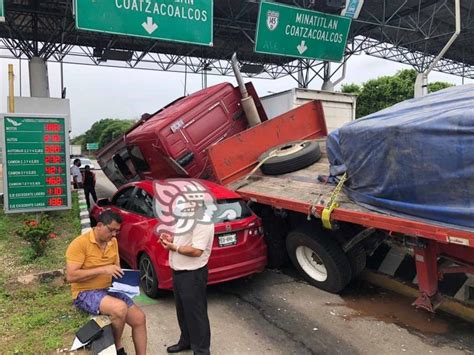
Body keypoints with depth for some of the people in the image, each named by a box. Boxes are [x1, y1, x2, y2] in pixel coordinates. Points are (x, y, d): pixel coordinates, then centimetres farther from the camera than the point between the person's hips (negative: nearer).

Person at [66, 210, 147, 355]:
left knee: (139, 318, -7)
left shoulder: (113, 242, 5)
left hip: (109, 290, 7)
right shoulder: (80, 243, -16)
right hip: (85, 293, -7)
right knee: (120, 308, -32)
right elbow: (71, 276, -22)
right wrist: (102, 269, -26)